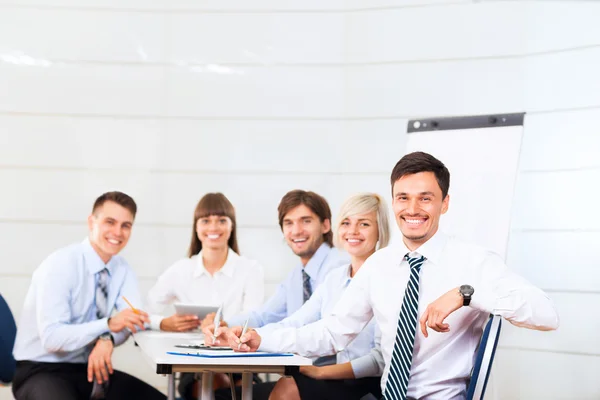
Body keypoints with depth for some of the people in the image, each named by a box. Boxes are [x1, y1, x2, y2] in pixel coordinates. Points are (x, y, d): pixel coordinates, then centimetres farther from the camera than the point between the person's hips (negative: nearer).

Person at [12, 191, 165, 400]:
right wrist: (109, 325, -33)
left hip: (89, 369, 6)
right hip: (42, 370, -6)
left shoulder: (122, 269, 4)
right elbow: (51, 337, -23)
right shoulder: (60, 265, -17)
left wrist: (108, 339, -26)